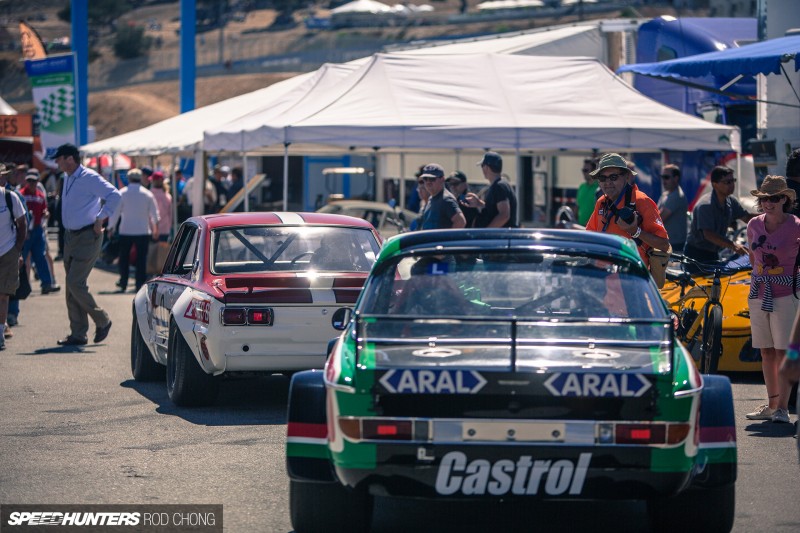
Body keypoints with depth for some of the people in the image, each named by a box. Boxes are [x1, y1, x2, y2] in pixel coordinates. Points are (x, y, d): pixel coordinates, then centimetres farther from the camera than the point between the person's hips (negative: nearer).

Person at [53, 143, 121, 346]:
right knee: (71, 286, 7)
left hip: (87, 237, -9)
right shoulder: (67, 178, 13)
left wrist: (100, 219, -21)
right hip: (71, 237, 9)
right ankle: (77, 334, 11)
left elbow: (114, 195, -24)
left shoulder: (89, 178, -15)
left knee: (76, 283, -13)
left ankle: (102, 321, 5)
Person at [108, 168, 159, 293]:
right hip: (143, 231, 1)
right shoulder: (147, 194, 1)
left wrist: (111, 227, 8)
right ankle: (140, 285, -2)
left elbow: (115, 212, -3)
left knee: (124, 259, 10)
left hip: (125, 231, 0)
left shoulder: (122, 193, -4)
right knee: (141, 259, 3)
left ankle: (123, 285, 10)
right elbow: (155, 213, 6)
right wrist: (155, 229, 19)